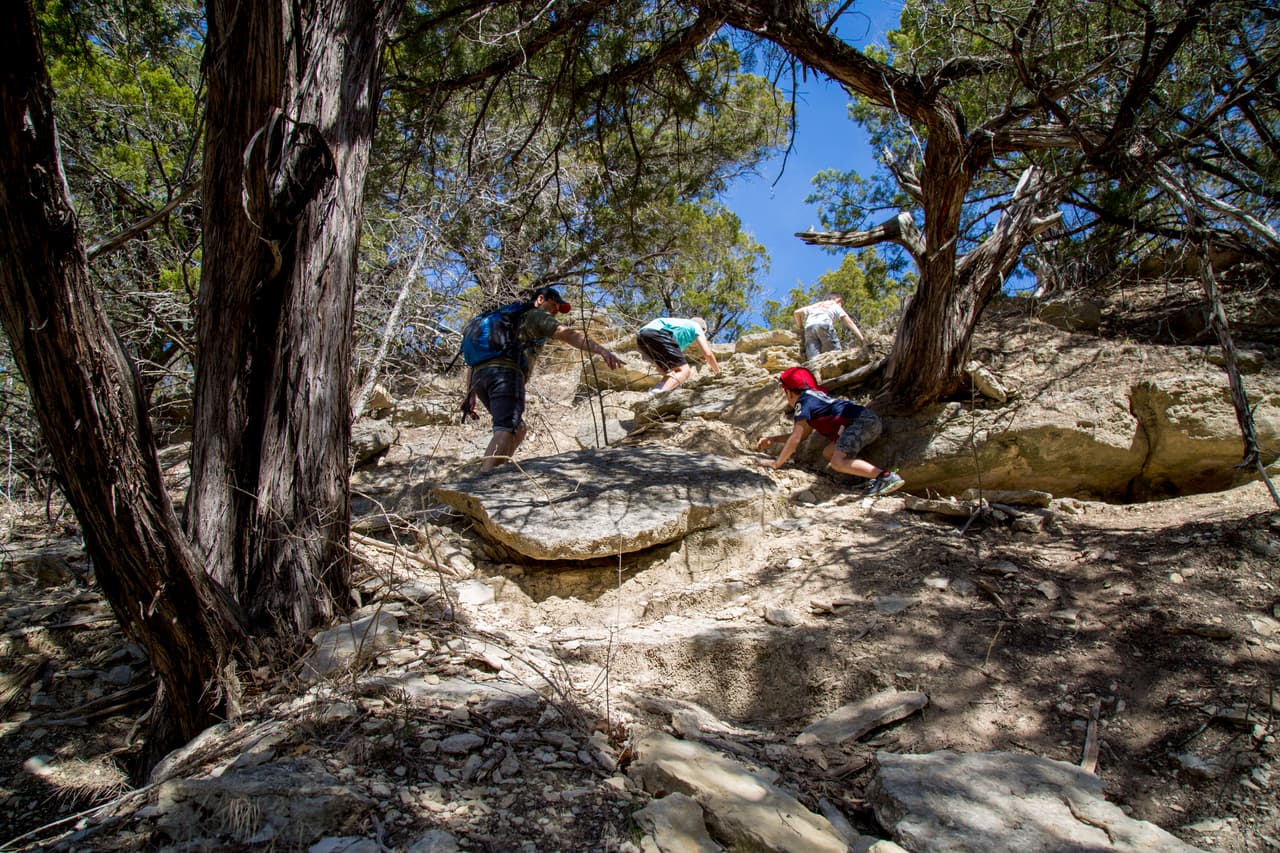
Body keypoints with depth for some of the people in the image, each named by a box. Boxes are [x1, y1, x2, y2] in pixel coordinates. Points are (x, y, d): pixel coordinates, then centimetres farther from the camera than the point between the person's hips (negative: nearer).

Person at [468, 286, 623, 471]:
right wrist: (602, 350, -19)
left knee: (519, 428, 20)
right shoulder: (537, 316, 13)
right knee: (506, 431, -23)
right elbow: (569, 335, -6)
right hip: (506, 373, -8)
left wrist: (472, 394, 30)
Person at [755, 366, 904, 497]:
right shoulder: (816, 396, 27)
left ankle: (887, 476, -29)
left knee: (838, 462, -19)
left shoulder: (803, 401, 0)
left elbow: (795, 439, -5)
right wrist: (773, 439, 34)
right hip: (871, 421, 10)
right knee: (828, 453, 14)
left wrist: (777, 463, 2)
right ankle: (873, 473, 0)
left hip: (862, 421, -9)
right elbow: (803, 434, 35)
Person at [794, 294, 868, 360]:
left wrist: (801, 328, 39)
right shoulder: (835, 306, 30)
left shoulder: (815, 306, 40)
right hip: (824, 324, -3)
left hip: (809, 326, 3)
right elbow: (849, 322, 20)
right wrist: (861, 338, 14)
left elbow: (797, 312, 32)